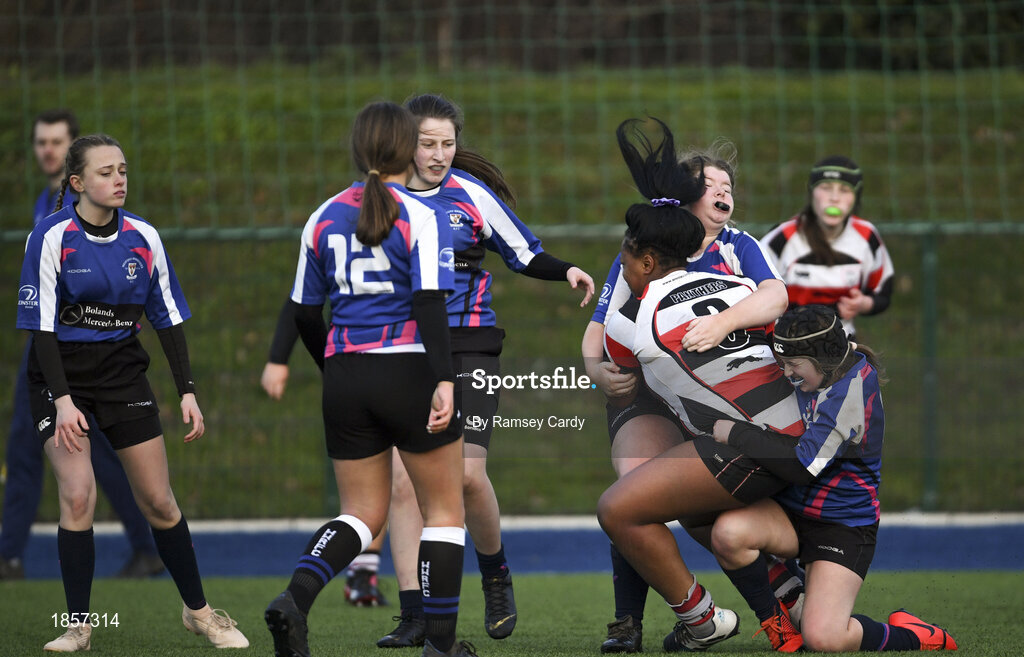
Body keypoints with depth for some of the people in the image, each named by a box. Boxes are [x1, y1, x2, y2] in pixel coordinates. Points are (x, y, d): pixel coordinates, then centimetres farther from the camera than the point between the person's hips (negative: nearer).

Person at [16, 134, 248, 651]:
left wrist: (187, 392, 1)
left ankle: (197, 610, 19)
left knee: (159, 501, 3)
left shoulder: (143, 237, -2)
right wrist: (63, 400, -23)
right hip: (60, 374, -3)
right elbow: (41, 325, -15)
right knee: (78, 492, -17)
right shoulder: (52, 237, -14)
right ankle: (79, 624, -6)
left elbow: (169, 317, 6)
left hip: (122, 370, 3)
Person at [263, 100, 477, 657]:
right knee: (444, 508, 10)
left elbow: (305, 313, 12)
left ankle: (295, 596, -13)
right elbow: (429, 304, -18)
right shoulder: (421, 217, -8)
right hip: (410, 370, -5)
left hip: (345, 378, 5)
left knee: (362, 513, 13)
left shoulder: (324, 218, 7)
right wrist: (444, 381, -22)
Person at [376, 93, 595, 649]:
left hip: (468, 350, -2)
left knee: (467, 474, -13)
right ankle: (413, 617, -3)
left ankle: (496, 577, 15)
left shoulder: (472, 195, -2)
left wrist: (567, 271, -11)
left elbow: (524, 254, 6)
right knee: (403, 480, -7)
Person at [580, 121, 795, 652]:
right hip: (647, 398, -1)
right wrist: (599, 372, -17)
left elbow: (775, 296, -16)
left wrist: (723, 323, -36)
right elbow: (596, 334, 7)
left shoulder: (739, 249, 5)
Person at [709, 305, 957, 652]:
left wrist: (736, 433, -19)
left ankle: (911, 636, 6)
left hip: (843, 526, -8)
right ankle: (777, 625, -4)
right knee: (727, 532, -25)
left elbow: (802, 467, -26)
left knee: (822, 638, -22)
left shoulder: (850, 389, -24)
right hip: (792, 508, 8)